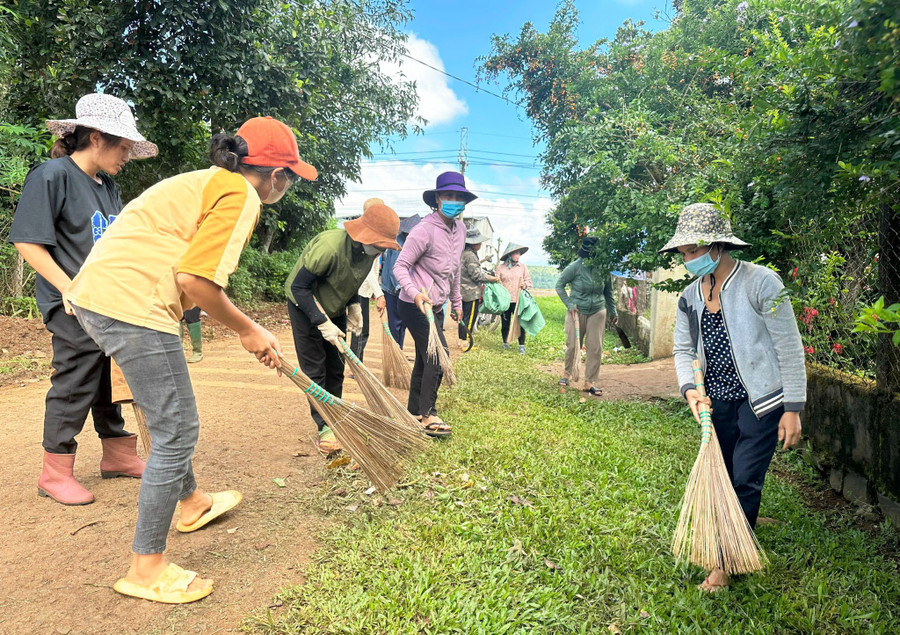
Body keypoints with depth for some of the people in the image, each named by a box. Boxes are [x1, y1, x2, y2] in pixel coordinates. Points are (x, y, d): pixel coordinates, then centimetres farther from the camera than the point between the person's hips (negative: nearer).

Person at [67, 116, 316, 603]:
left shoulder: (207, 183, 21)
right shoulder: (242, 196, -9)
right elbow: (195, 280, -19)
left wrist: (249, 333, 22)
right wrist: (248, 330, -5)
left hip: (95, 297, 11)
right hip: (131, 307, -11)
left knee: (171, 417, 25)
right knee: (177, 432, -1)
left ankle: (191, 502, 46)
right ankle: (146, 570, 12)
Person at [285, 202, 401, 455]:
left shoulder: (369, 251, -12)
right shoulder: (329, 247, -36)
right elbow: (299, 287, -28)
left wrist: (354, 306, -5)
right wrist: (323, 323, -28)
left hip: (334, 309, 7)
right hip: (306, 308, -7)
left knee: (336, 369, 8)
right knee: (314, 370, -5)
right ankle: (324, 428, 1)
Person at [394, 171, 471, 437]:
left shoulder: (460, 229, 7)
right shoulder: (424, 230, -18)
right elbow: (400, 266, -17)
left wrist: (457, 301, 22)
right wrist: (414, 293, -33)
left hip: (436, 306, 9)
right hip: (415, 305, -9)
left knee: (425, 359, 15)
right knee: (438, 356, -11)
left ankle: (414, 412, 28)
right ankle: (428, 415, 2)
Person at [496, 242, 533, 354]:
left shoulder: (522, 267, 7)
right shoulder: (501, 268, 3)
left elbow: (529, 281, 12)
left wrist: (525, 285, -9)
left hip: (518, 300, 0)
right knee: (505, 324, 9)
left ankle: (521, 346, 5)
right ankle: (505, 343, 28)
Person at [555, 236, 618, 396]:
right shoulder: (576, 267, -13)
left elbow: (608, 291, 11)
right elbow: (559, 285, -3)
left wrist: (613, 312, 16)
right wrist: (569, 304, -10)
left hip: (597, 312, 3)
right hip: (577, 311, -2)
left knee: (595, 348, 0)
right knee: (572, 345, 2)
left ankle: (590, 382, 10)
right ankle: (567, 373, 28)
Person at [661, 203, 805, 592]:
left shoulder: (760, 283, -15)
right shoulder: (690, 297, 3)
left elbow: (789, 348, -12)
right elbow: (683, 350, 10)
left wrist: (793, 409, -12)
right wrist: (689, 389, -10)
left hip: (760, 400, -5)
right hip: (717, 403, 6)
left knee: (745, 481, -3)